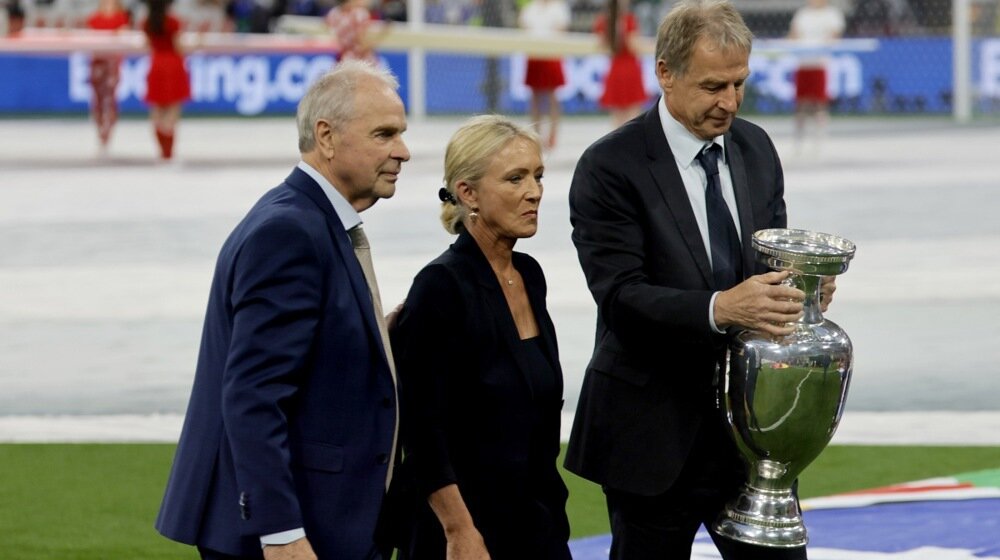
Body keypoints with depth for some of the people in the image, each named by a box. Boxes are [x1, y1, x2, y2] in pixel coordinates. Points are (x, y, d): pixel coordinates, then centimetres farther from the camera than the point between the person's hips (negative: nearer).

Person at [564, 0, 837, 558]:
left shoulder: (756, 149, 7)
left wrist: (802, 284, -10)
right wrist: (719, 308, -36)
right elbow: (620, 293, -21)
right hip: (655, 433, -5)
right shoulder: (610, 168, -12)